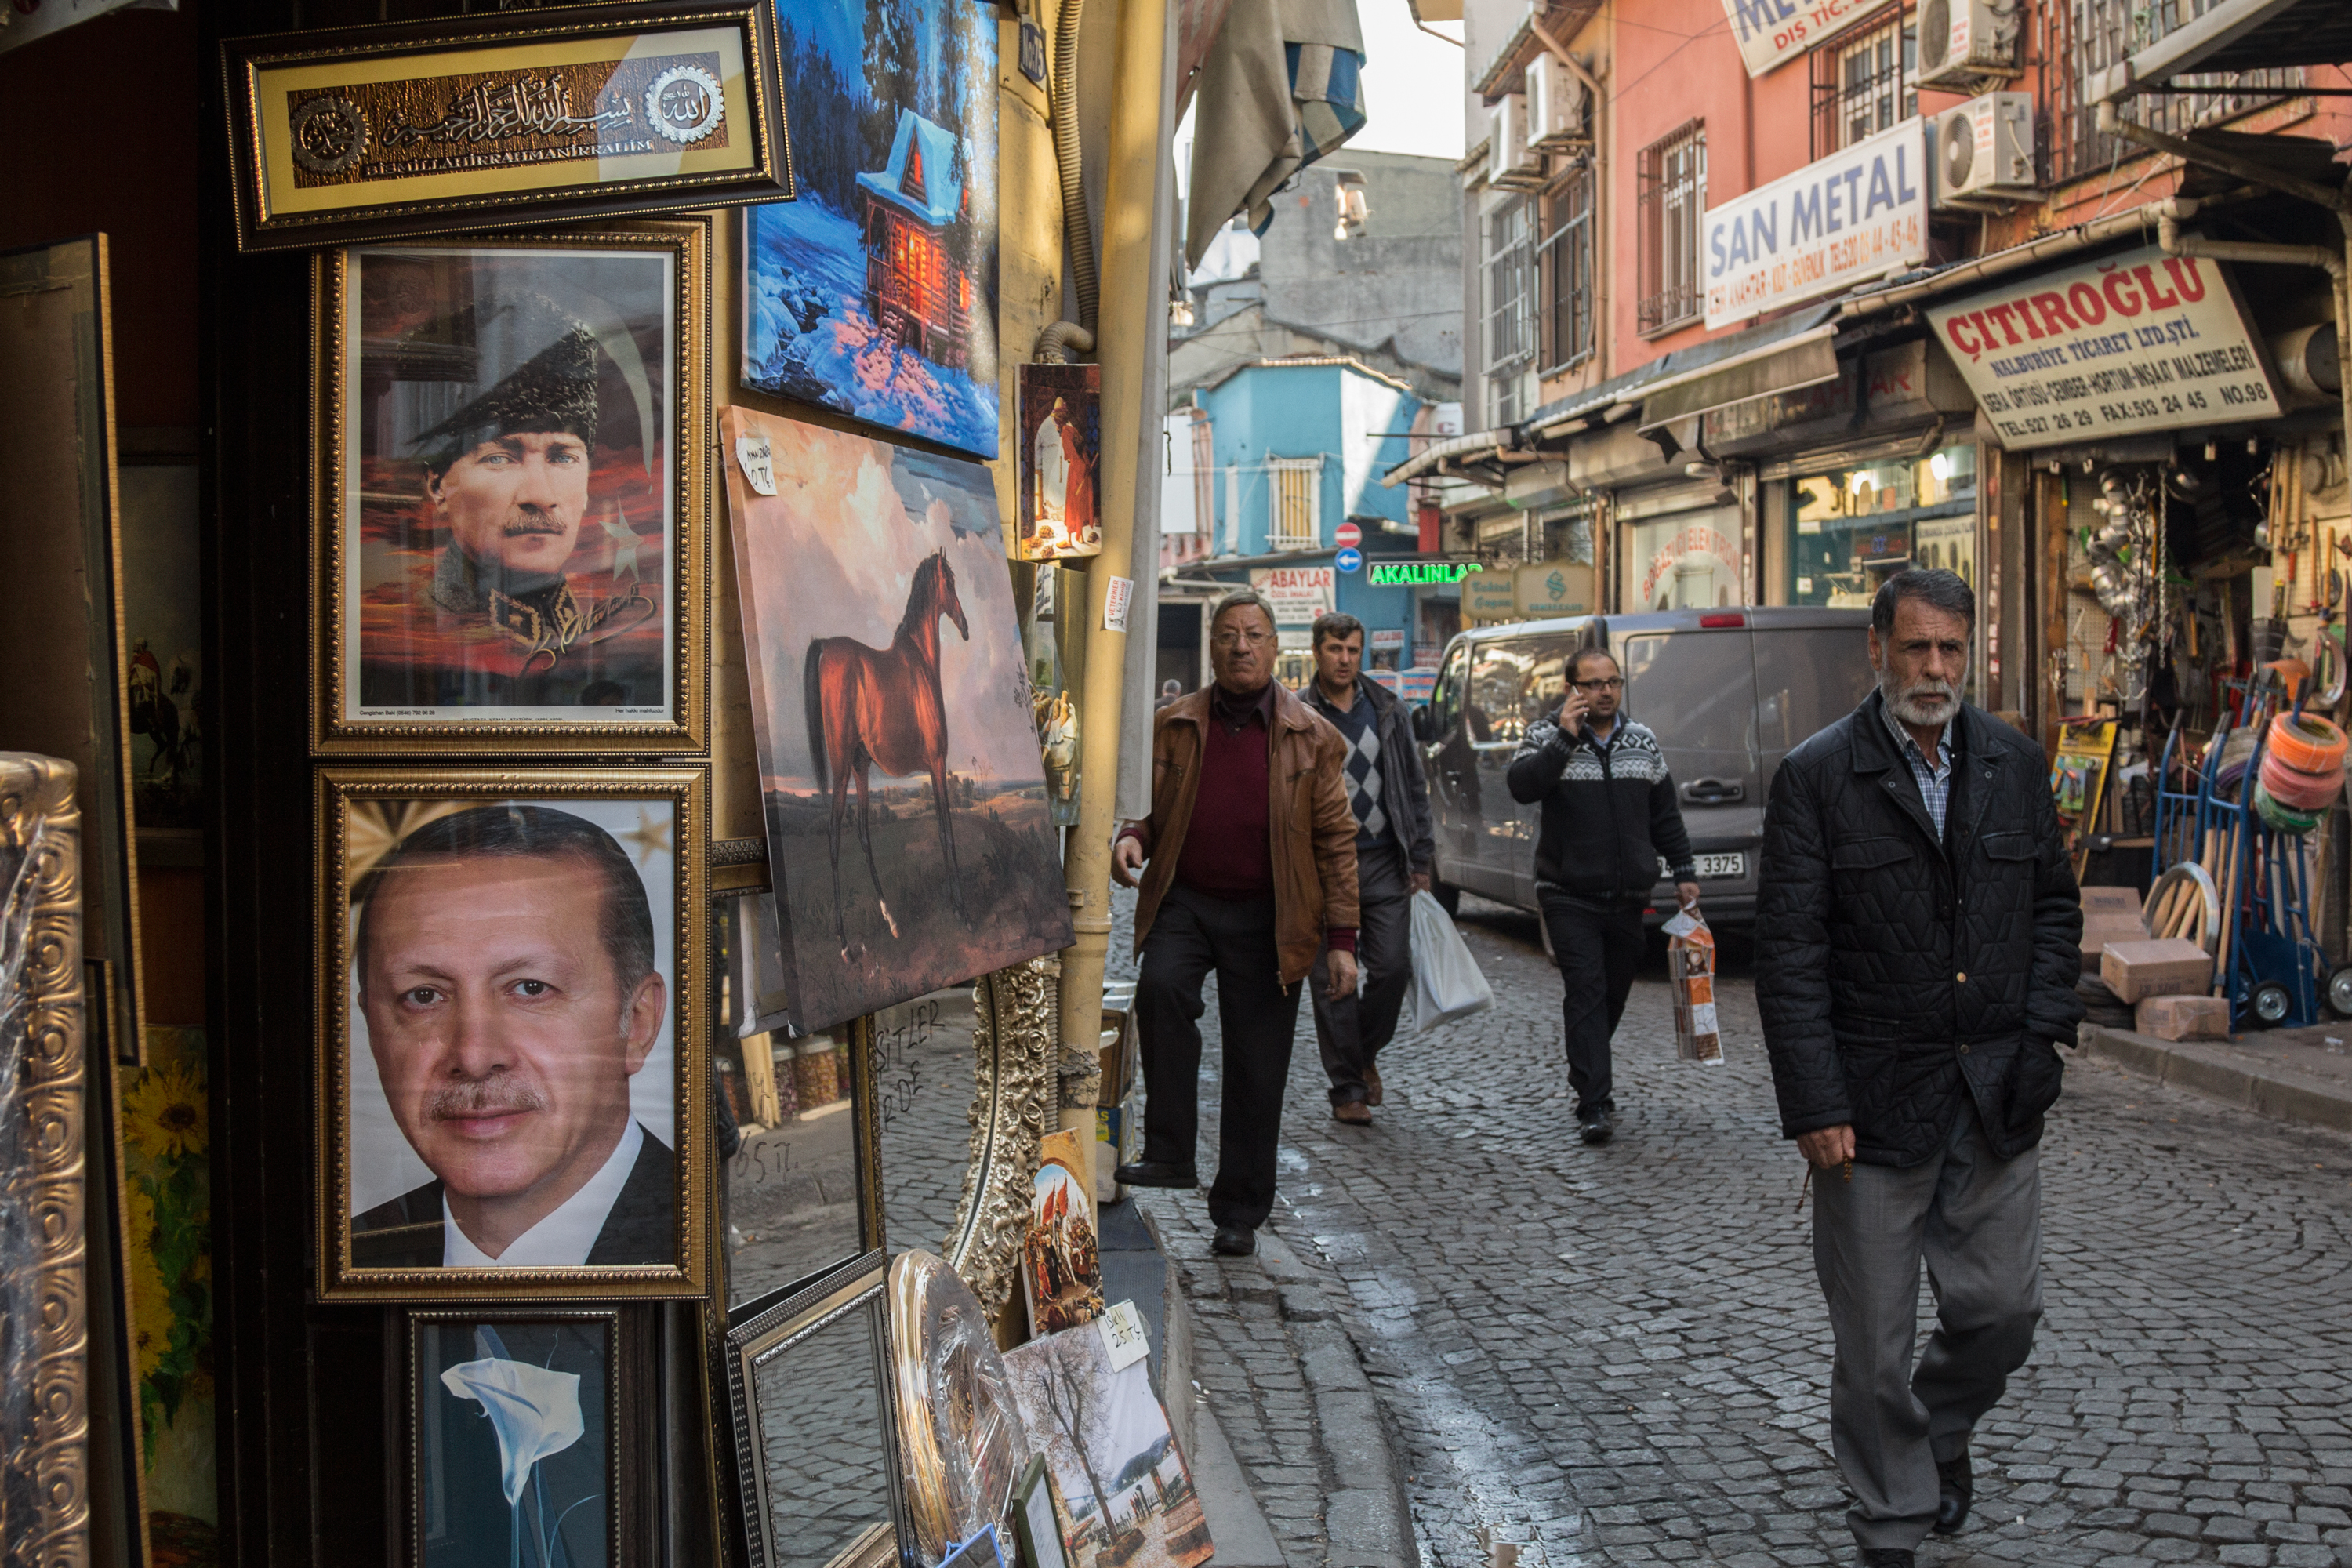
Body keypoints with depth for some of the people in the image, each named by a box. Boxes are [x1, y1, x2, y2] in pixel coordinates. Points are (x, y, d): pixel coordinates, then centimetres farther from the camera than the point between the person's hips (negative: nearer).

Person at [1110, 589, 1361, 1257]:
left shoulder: (1310, 737, 3)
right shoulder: (1172, 726, 6)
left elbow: (1336, 839, 4)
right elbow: (1147, 807, 15)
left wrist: (1342, 938, -2)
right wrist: (1133, 839, -10)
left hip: (1266, 917, 0)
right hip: (1184, 902, 1)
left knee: (1256, 1067, 3)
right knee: (1161, 989, -30)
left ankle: (1239, 1213, 17)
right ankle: (1170, 1153, -18)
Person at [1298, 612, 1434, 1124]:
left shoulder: (1387, 708, 9)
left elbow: (1414, 784, 13)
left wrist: (1420, 856, 9)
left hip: (1384, 861, 3)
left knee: (1393, 967, -3)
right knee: (1333, 981, 0)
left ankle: (1365, 1052, 24)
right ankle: (1348, 1088, 11)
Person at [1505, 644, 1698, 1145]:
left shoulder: (1642, 741, 11)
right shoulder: (1547, 736, -2)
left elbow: (1665, 813, 18)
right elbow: (1521, 786, -21)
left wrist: (1683, 871, 15)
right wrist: (1565, 738, -26)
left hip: (1628, 896, 5)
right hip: (1569, 896, -4)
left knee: (1615, 990, 13)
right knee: (1586, 991, -13)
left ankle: (1589, 1073, 36)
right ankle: (1594, 1104, -15)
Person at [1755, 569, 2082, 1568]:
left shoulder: (2016, 765, 7)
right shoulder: (1817, 777, -7)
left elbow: (2054, 905, 15)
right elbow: (1789, 953, -9)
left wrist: (2044, 1029, 1)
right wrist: (1814, 1105, -13)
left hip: (1997, 1098, 4)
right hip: (1876, 1101, -4)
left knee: (2004, 1309, 10)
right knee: (1875, 1339, 5)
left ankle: (1943, 1427, 41)